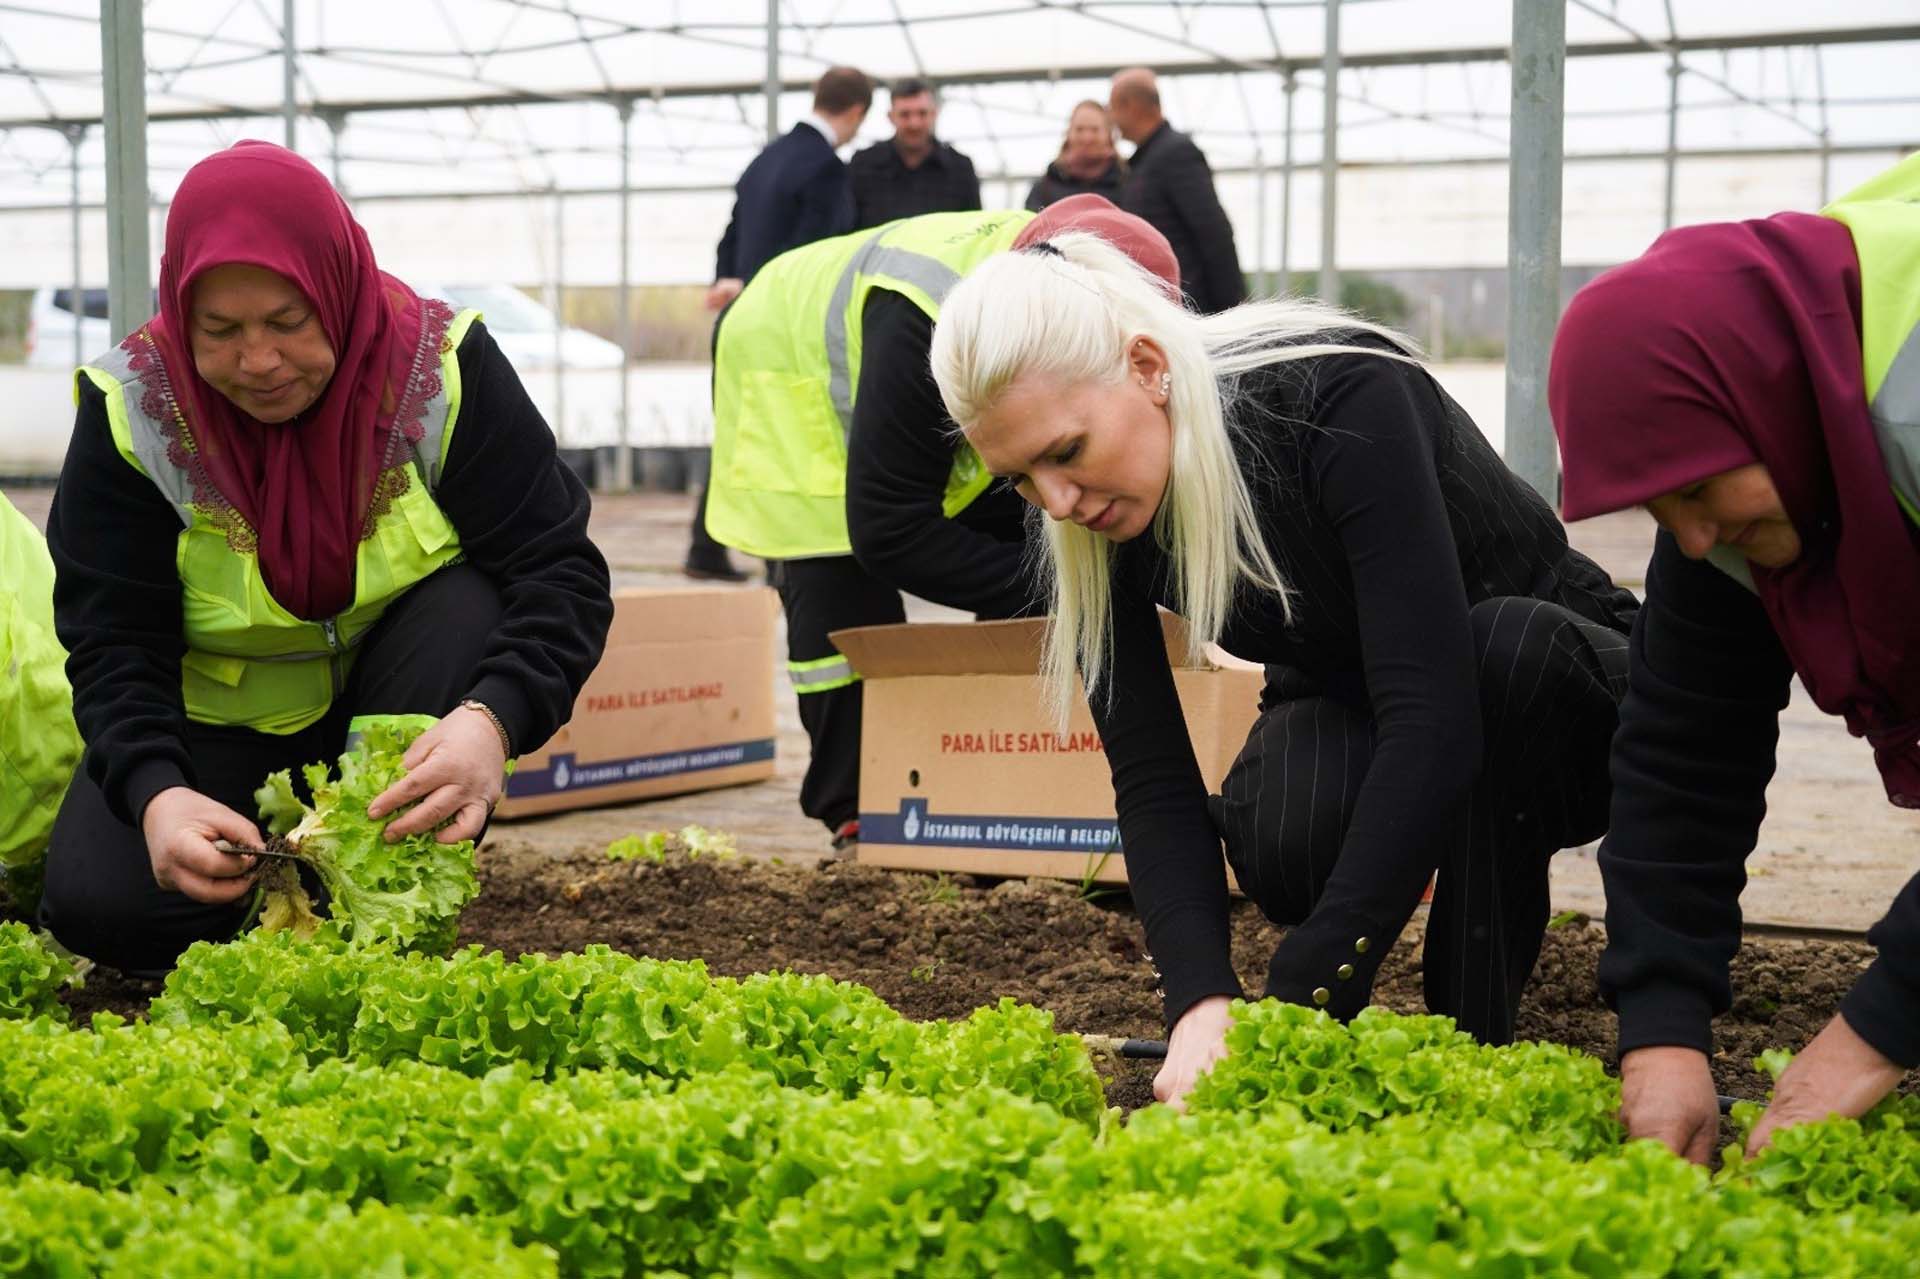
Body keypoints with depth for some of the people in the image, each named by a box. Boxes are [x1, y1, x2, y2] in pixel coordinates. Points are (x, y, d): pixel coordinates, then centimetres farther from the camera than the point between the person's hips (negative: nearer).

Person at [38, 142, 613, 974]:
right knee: (98, 904, -25)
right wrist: (157, 794, -40)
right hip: (217, 718, 0)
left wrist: (492, 720, -45)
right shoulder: (131, 407, -18)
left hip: (399, 698, 0)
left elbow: (562, 571, -25)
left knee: (472, 607, -32)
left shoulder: (441, 369, -21)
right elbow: (113, 641, -19)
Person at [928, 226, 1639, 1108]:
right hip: (1346, 724, 2)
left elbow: (1433, 715, -40)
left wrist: (1298, 1001, -44)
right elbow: (1152, 779, -20)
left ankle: (1475, 1034, -24)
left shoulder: (1345, 398, -33)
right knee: (1280, 843, -33)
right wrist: (1201, 1002, -37)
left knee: (1508, 641, -38)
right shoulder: (1093, 523, -17)